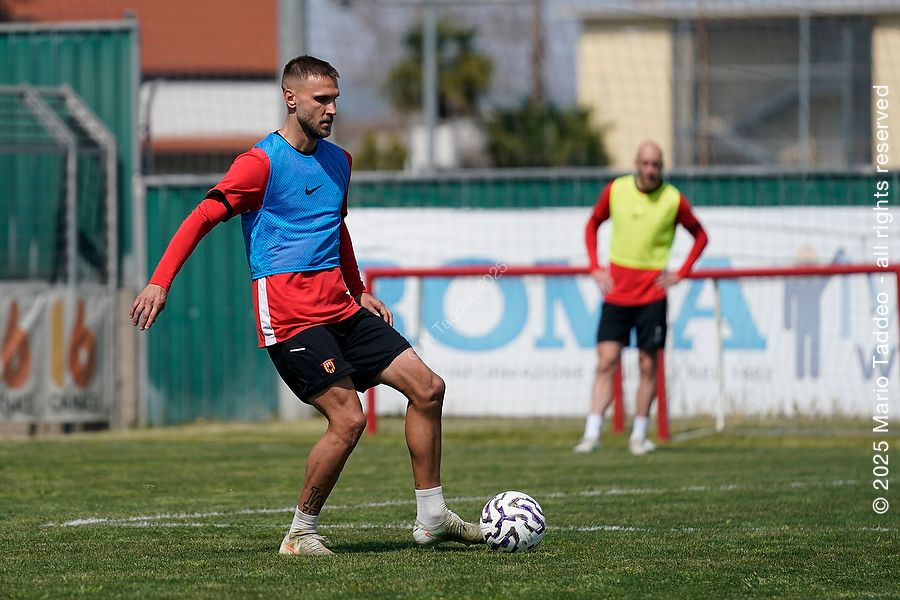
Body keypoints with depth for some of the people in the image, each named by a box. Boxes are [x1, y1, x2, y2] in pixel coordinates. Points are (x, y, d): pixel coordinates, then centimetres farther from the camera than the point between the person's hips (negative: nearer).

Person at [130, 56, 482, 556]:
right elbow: (203, 218, -12)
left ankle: (431, 517, 9)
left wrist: (359, 290, 26)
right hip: (290, 314, -8)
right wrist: (160, 282, -22)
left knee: (427, 386, 0)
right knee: (348, 420, -17)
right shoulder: (262, 162, -8)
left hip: (340, 308, 8)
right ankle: (302, 532, 0)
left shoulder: (339, 161, 15)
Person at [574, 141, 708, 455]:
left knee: (648, 365, 2)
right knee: (606, 362, -6)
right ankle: (592, 433, -8)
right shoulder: (615, 190, 0)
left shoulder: (673, 200, -4)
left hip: (652, 293, -1)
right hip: (616, 290, 1)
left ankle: (639, 435, 13)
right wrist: (595, 268, 5)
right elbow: (592, 225, 16)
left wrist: (679, 273, 0)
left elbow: (700, 236, 10)